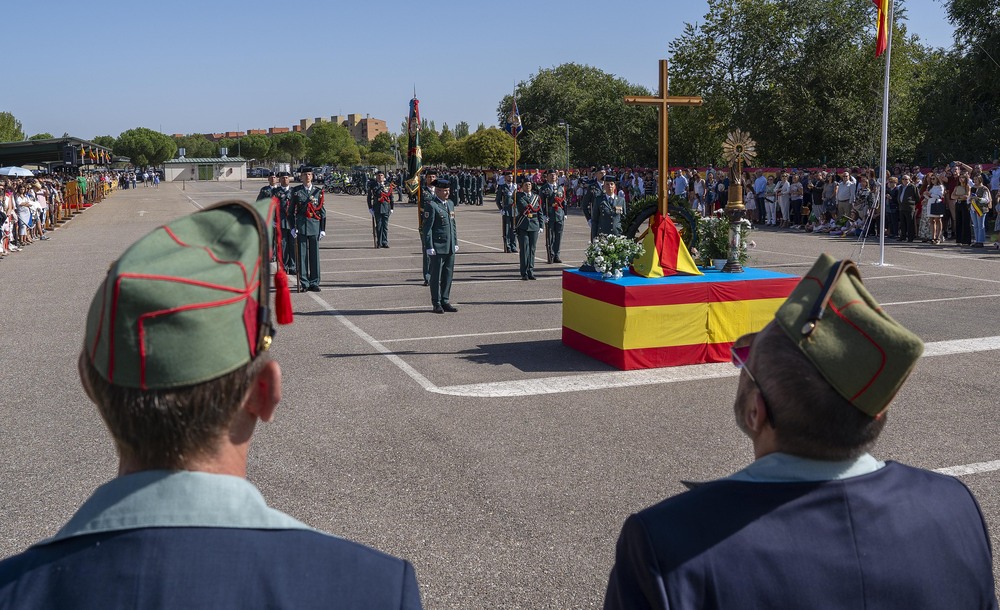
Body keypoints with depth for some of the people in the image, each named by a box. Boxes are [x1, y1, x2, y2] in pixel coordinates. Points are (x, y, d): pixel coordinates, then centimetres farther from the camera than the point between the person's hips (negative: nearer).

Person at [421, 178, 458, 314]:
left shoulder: (450, 203, 14)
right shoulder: (431, 205, -10)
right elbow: (427, 228, -12)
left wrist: (455, 242, 17)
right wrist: (429, 247, -16)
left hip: (450, 247, 7)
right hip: (437, 247, -7)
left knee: (448, 274, 10)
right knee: (436, 276, 1)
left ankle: (445, 301, 19)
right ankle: (437, 304, 8)